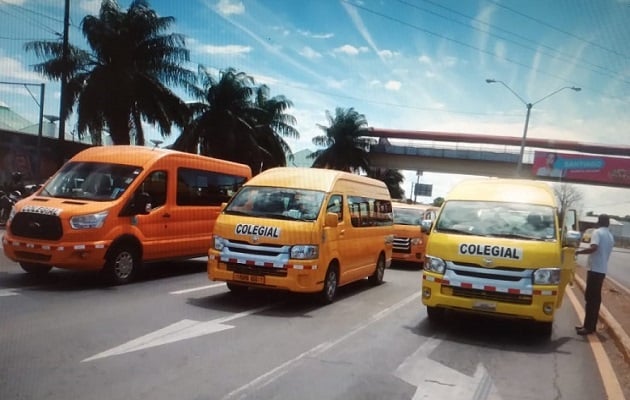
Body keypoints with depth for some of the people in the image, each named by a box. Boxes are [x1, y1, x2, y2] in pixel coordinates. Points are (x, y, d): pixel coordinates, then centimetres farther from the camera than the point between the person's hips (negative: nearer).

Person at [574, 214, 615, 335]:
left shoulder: (597, 232, -10)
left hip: (595, 269, -8)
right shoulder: (611, 236, 16)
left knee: (590, 298, -6)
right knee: (595, 298, 12)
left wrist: (579, 251, -14)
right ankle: (590, 325, 17)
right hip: (602, 270, 8)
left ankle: (589, 326, -6)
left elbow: (594, 248, -25)